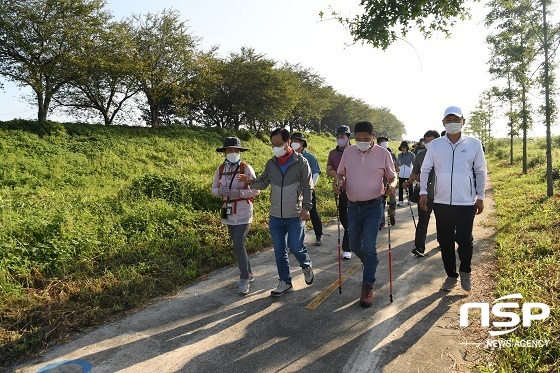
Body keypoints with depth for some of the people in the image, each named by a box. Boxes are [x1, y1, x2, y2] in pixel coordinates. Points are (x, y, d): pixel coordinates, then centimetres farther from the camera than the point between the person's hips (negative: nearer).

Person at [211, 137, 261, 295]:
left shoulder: (246, 168, -8)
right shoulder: (220, 169, 4)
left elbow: (256, 190, -7)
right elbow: (214, 189, 10)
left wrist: (239, 193, -22)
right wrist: (220, 191, -13)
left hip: (243, 212, -5)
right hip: (228, 212, 5)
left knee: (238, 245, -12)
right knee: (237, 245, 14)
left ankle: (244, 279, 2)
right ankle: (249, 273, 31)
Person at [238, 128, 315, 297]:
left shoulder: (300, 161, -6)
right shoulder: (271, 163, 5)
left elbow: (307, 186, -6)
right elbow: (263, 183, 7)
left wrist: (306, 207, -12)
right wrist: (251, 181, -12)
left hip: (295, 216, -4)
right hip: (276, 216, 4)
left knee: (296, 247, -2)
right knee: (279, 251, 10)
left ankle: (307, 267, 31)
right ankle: (285, 282, 25)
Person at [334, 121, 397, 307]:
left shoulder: (383, 153, -5)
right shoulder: (348, 152, 2)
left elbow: (392, 176, 4)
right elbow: (340, 173, 12)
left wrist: (391, 185, -19)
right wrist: (339, 183, -10)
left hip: (373, 207, -4)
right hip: (353, 206, 4)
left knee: (369, 247, -7)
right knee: (354, 246, 14)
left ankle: (368, 288, 5)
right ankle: (370, 264, 45)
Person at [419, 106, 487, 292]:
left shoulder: (474, 144, 1)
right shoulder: (435, 145, 2)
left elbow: (480, 171, 7)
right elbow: (425, 169, 8)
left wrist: (480, 197, 5)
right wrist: (423, 192, 0)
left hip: (466, 202, -1)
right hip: (441, 202, 2)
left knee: (464, 240, -1)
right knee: (445, 241, 9)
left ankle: (465, 272, 27)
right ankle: (451, 275, 26)